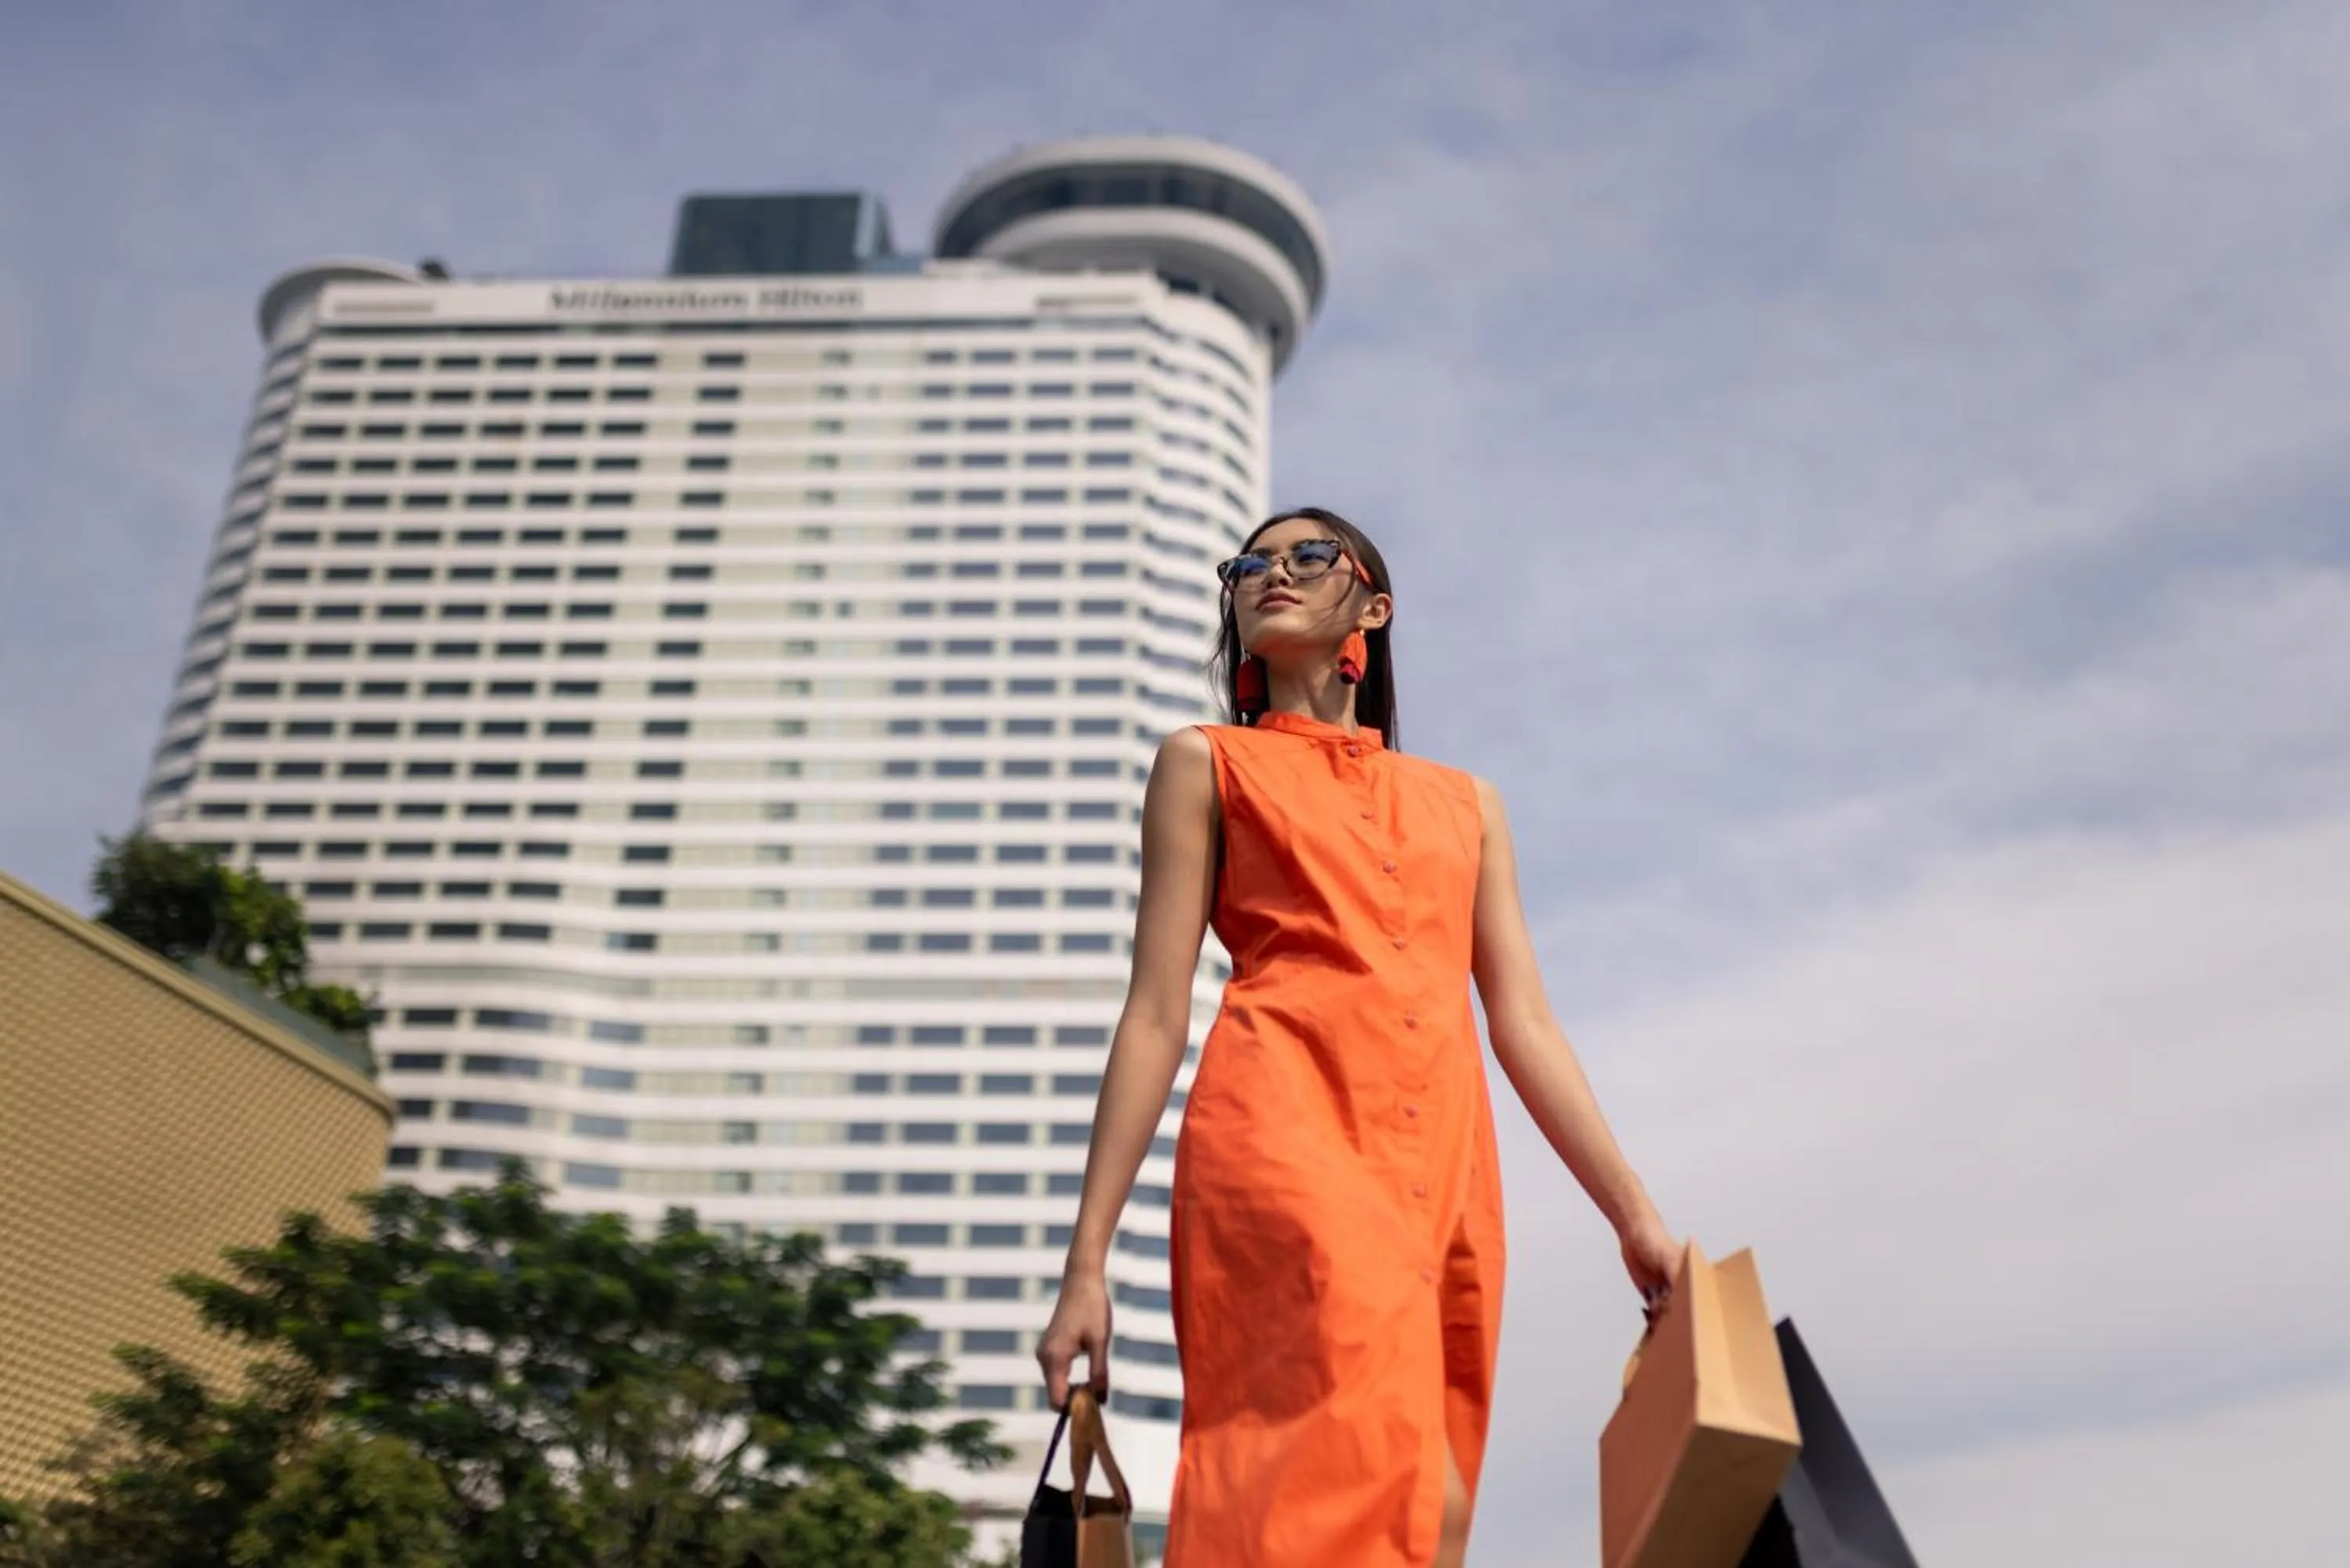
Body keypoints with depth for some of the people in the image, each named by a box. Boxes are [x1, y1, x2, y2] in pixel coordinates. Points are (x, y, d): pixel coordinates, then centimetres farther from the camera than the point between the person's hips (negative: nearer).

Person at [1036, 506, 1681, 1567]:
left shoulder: (1465, 802, 26)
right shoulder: (1207, 764, 15)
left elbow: (1524, 1025, 20)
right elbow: (1157, 1012, 8)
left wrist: (1636, 1217, 11)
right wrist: (1088, 1258, 1)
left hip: (1445, 1170, 5)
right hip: (1288, 1134, -4)